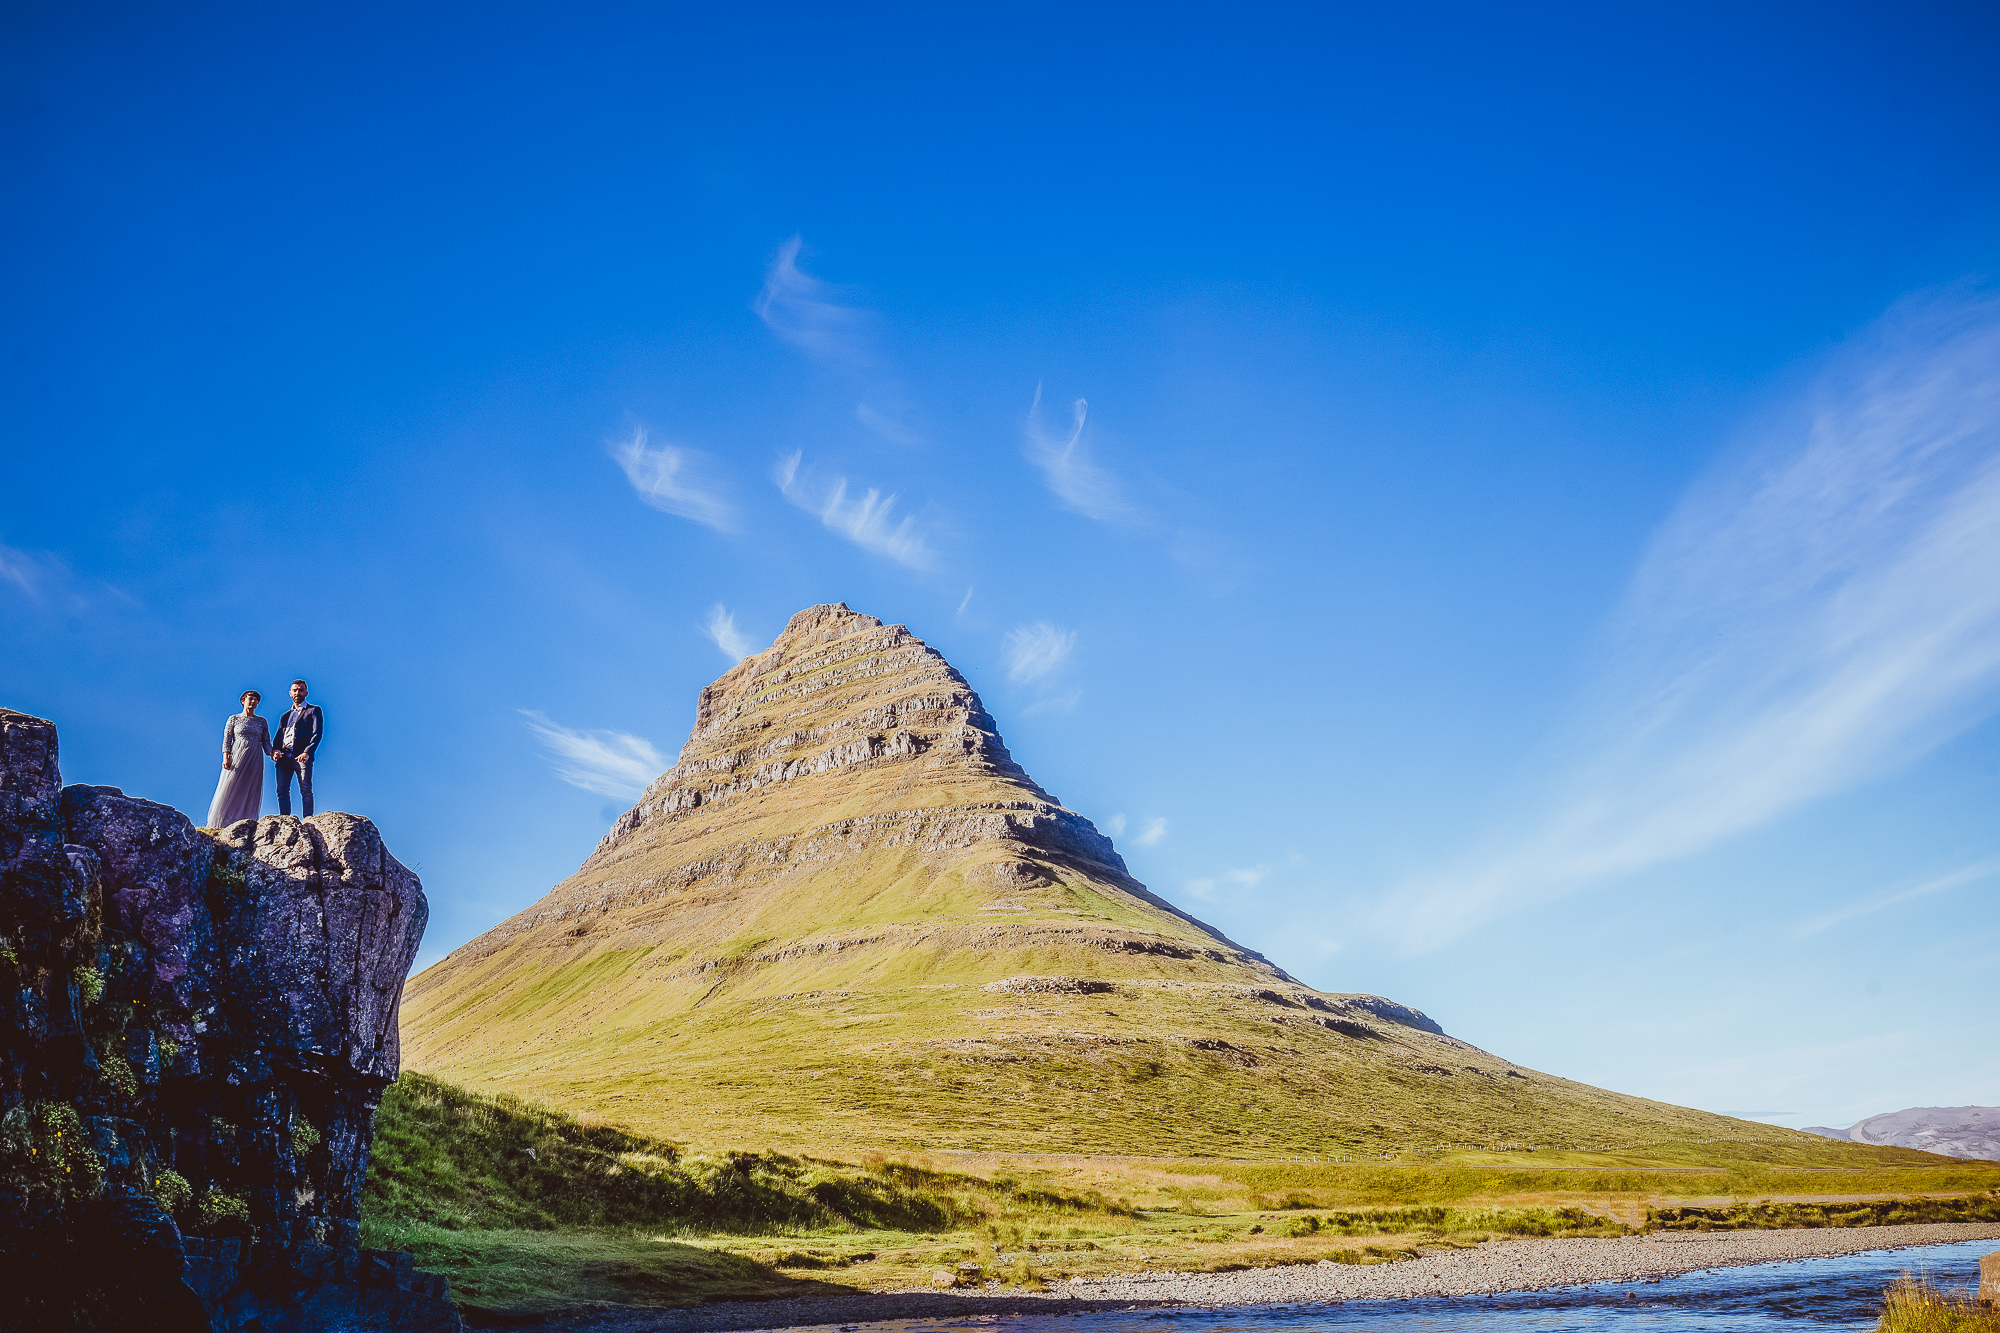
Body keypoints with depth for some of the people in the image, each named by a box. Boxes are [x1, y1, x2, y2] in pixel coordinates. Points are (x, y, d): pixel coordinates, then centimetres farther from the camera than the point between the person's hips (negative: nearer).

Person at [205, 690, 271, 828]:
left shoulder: (262, 722, 13)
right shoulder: (234, 719, 8)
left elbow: (266, 742, 10)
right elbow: (227, 739, 3)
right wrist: (226, 757, -9)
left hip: (255, 760, 2)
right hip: (236, 758, -2)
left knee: (250, 792, -3)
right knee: (230, 789, -7)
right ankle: (223, 824, -6)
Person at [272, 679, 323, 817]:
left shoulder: (313, 710, 11)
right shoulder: (285, 716, 29)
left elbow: (317, 733, -2)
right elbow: (278, 737, 20)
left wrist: (307, 752, -16)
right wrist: (274, 751, -3)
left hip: (301, 757, -5)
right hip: (284, 757, 5)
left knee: (306, 790, -12)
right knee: (282, 791, -5)